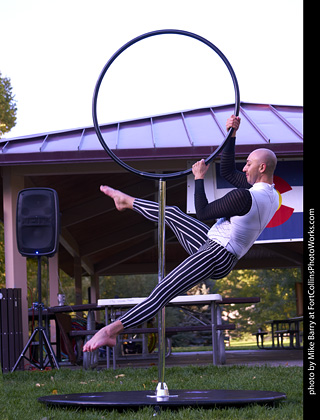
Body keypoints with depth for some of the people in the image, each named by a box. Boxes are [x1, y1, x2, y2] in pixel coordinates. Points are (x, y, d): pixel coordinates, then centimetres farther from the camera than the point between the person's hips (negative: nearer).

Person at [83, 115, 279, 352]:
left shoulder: (245, 197, -26)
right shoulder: (271, 194, 5)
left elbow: (203, 213, -16)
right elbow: (227, 172, 17)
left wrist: (199, 178, -5)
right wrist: (232, 135, 9)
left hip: (214, 257, -10)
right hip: (214, 247, 10)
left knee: (160, 294, -15)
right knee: (171, 213, 20)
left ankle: (110, 331, -18)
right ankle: (127, 202, 44)